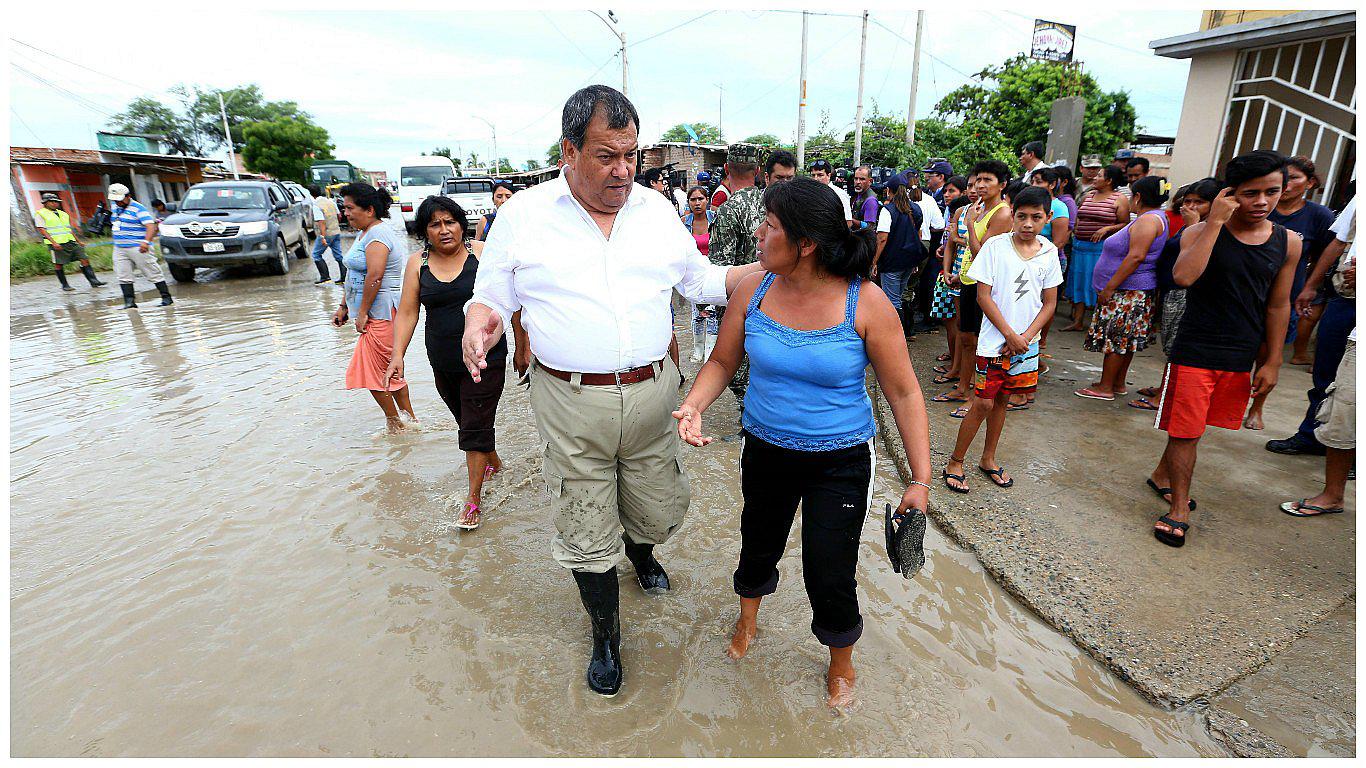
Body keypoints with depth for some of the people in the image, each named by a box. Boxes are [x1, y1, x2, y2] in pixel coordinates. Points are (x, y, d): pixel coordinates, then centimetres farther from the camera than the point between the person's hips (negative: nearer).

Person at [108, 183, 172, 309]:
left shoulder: (138, 209, -11)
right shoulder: (114, 205, 13)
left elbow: (151, 226, -22)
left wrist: (146, 242, -37)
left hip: (138, 248, -8)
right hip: (119, 249, 8)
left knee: (153, 273, -5)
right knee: (123, 277, 2)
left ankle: (166, 298, 1)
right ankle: (129, 302, 4)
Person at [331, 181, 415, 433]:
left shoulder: (377, 235, -15)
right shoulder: (365, 233, 18)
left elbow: (375, 276, -25)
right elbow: (355, 276, 22)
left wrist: (362, 313, -21)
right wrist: (344, 307, 22)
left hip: (382, 312, -11)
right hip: (380, 313, 11)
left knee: (372, 370, -4)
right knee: (388, 369, 15)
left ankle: (396, 425, 7)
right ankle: (409, 419, 23)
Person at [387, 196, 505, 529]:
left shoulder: (482, 253, -6)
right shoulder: (417, 263, 3)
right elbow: (407, 312, 3)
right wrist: (398, 355, -6)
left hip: (485, 359, -4)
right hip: (443, 363, 4)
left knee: (475, 426, -4)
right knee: (467, 420, 18)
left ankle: (474, 498, 6)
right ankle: (493, 462, 44)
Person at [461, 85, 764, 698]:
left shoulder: (657, 210, 6)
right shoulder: (523, 215, -1)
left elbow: (702, 280, 13)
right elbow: (493, 295, 4)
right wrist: (479, 323, -18)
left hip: (652, 395, 3)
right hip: (571, 405, -2)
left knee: (661, 511, 19)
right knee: (587, 536, 11)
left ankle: (640, 549, 57)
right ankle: (605, 634, 37)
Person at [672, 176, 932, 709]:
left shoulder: (866, 304, -19)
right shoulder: (753, 290, -9)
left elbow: (904, 392, -11)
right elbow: (722, 362, 1)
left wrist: (921, 478, -10)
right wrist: (694, 405, -18)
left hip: (840, 462, -3)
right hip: (764, 451, 4)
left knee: (830, 577, 4)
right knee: (759, 546, 24)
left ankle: (841, 664, 40)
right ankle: (748, 620, 58)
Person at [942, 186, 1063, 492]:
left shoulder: (1049, 252, 3)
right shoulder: (995, 246, -8)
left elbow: (1050, 303, 6)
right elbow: (983, 296, -10)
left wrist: (1025, 337, -8)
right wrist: (1010, 334, -12)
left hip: (1026, 343, 4)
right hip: (994, 341, -4)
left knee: (1002, 400, 14)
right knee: (983, 403, -4)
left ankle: (988, 459, 29)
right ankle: (955, 463, 10)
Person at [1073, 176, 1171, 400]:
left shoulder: (1148, 220, -16)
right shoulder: (1154, 218, 17)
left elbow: (1136, 257, -24)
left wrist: (1109, 287, -24)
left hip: (1127, 292, -10)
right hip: (1132, 292, 10)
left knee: (1115, 338, -6)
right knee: (1124, 339, 14)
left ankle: (1105, 388, 0)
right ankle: (1118, 383, 23)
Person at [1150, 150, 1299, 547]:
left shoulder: (1287, 244, 5)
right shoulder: (1201, 232, -8)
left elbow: (1278, 306, 10)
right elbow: (1183, 276, -29)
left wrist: (1272, 362, 8)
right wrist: (1216, 221, -24)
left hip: (1241, 358, 5)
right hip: (1194, 352, -4)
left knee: (1191, 427, 16)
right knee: (1185, 431, 1)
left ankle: (1163, 476, 38)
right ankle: (1180, 508, 13)